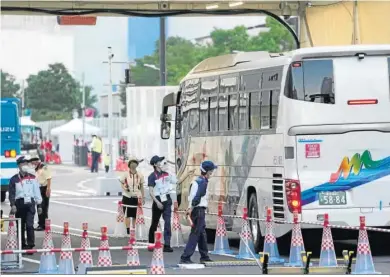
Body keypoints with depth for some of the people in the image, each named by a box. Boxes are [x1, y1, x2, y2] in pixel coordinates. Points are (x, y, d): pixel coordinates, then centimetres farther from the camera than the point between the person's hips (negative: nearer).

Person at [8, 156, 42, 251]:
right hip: (19, 203, 0)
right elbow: (11, 194, 0)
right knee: (20, 226, 6)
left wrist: (39, 205, 11)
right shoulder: (14, 179, 4)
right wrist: (12, 205, -14)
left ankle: (30, 245, -12)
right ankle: (22, 245, 16)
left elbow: (37, 192, 14)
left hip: (30, 203, 0)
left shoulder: (32, 178, 11)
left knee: (29, 225, -13)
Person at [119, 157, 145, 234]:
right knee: (127, 214, -4)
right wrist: (125, 188, -17)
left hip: (137, 197, 2)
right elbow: (122, 184, 5)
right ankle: (128, 230, -2)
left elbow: (141, 187, 12)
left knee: (135, 215, 4)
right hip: (127, 196, -2)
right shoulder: (126, 174, 0)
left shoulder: (140, 175, 6)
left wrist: (143, 197, 10)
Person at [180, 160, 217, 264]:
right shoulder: (203, 182, -15)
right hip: (199, 210, -10)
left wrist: (190, 208, 14)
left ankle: (204, 256, 29)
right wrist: (191, 209, -21)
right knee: (195, 234, -10)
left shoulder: (197, 181, 16)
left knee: (202, 233, 20)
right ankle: (185, 257, -15)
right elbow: (197, 197, -22)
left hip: (194, 209, 10)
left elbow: (191, 196, 17)